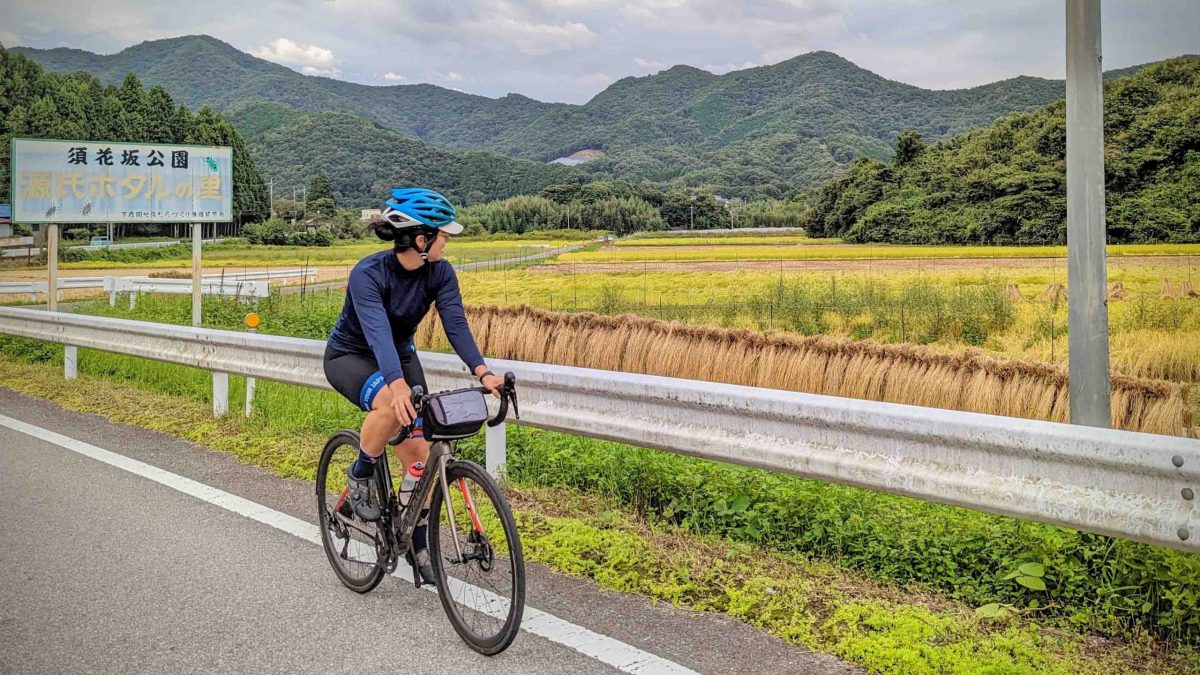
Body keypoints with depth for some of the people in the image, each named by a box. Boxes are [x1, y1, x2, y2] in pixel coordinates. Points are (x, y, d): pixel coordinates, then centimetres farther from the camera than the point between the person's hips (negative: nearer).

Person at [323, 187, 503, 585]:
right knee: (391, 406, -39)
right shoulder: (368, 274, -31)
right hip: (349, 356, -5)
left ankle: (419, 543, 13)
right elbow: (377, 332, -44)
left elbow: (456, 324, -24)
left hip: (399, 355, 5)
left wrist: (482, 372, -41)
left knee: (420, 454, -6)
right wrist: (398, 386, -60)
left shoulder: (440, 273, -15)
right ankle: (359, 476, -10)